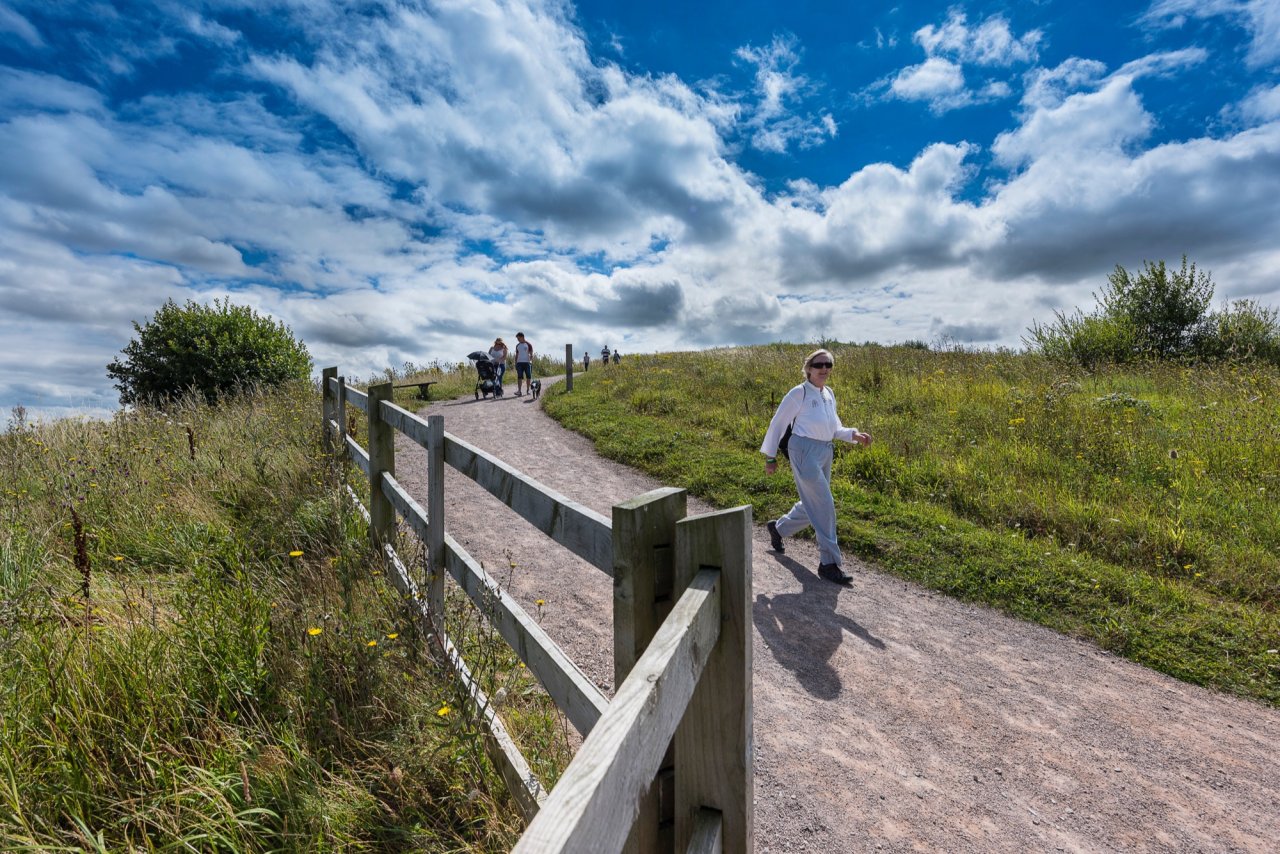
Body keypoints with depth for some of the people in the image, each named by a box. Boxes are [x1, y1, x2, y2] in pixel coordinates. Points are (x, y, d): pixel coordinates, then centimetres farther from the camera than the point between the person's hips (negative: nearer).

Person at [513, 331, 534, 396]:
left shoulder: (528, 344, 2)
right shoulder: (517, 345, 15)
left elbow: (531, 354, 0)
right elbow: (516, 355, 19)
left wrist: (531, 361, -15)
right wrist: (515, 363, 12)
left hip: (527, 362, -3)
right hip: (519, 362, 3)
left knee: (528, 376, 2)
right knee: (519, 377, -5)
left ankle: (528, 389, 14)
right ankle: (519, 390, -10)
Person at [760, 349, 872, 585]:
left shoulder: (829, 394, 12)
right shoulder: (799, 393, -9)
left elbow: (834, 429, 18)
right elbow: (777, 424, -5)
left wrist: (854, 434, -2)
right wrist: (770, 456, -3)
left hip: (825, 452, 8)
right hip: (804, 450, -8)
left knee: (812, 505, 16)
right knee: (824, 505, -10)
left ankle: (778, 528, 40)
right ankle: (829, 563, -1)